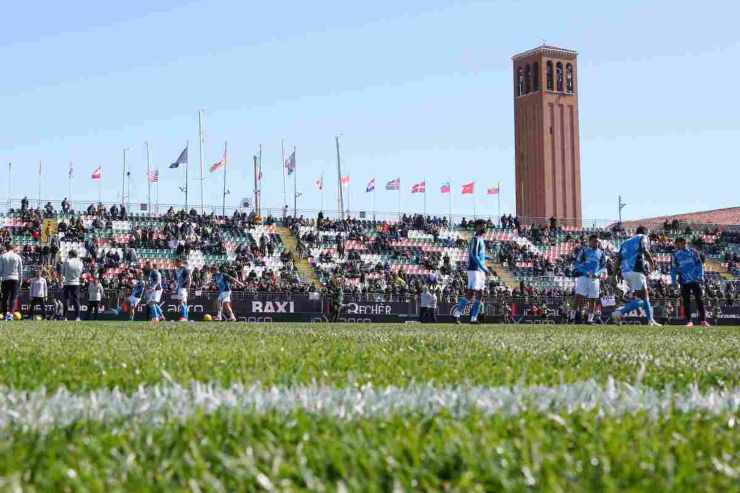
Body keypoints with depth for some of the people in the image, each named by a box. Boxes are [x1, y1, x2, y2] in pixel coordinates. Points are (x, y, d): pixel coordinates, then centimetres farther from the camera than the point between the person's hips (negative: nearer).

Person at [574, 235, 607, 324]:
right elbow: (577, 264, -1)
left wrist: (597, 274, -8)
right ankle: (578, 311, -4)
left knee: (593, 299, 3)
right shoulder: (584, 250, 3)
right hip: (583, 276, -3)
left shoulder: (601, 253, 12)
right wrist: (587, 272, -14)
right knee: (579, 296, -18)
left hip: (594, 278, 3)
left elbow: (603, 267, 13)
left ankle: (590, 319, 9)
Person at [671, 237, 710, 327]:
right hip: (684, 282, 0)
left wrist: (701, 276, -4)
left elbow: (700, 264, 5)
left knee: (700, 300, -1)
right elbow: (673, 268, 6)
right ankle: (689, 321, 6)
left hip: (695, 280, 0)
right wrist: (674, 280, -1)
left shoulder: (693, 252, 4)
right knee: (686, 301, -1)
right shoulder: (675, 255, 4)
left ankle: (703, 320, 4)